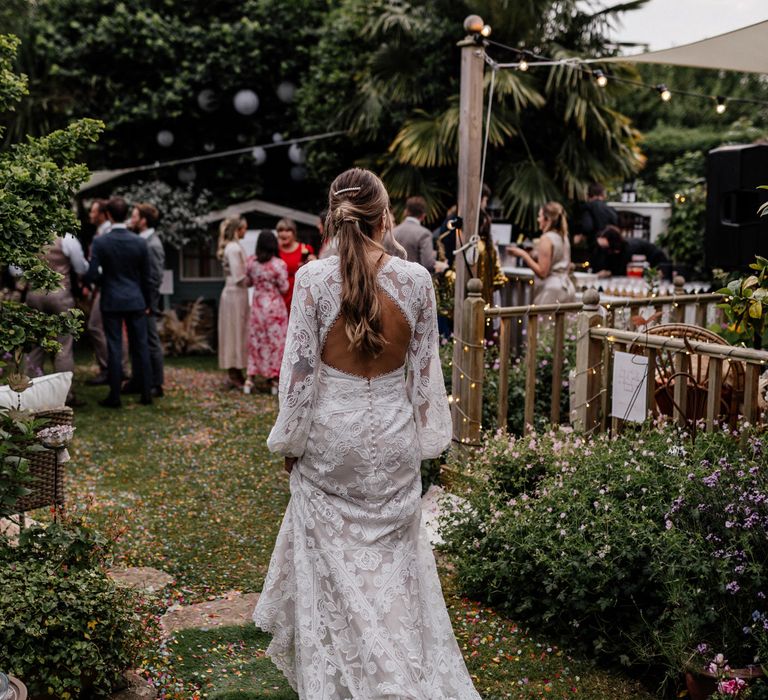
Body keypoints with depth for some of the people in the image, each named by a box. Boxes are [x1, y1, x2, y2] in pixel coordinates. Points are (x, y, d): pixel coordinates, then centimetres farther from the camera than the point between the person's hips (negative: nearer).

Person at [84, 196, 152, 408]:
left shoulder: (100, 242, -10)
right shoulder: (140, 242, -4)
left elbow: (92, 275, -12)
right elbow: (146, 277, 2)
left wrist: (104, 278, 11)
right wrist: (147, 303, 13)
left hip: (111, 302, -2)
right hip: (136, 301, 2)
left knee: (114, 348, 2)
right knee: (140, 346, 8)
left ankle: (115, 396, 6)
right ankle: (146, 393, 12)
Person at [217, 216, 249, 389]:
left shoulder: (233, 247, 15)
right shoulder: (234, 248, -15)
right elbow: (239, 277, -18)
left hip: (234, 293, 10)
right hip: (236, 294, -10)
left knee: (237, 333, 11)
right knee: (236, 332, -4)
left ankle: (235, 374, 16)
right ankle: (235, 376, 1)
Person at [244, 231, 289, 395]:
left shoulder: (251, 262, -2)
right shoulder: (279, 264, -13)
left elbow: (248, 282, 10)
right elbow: (284, 289, -9)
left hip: (257, 305, 3)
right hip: (275, 306, -3)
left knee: (256, 340, 11)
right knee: (275, 341, 5)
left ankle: (250, 378, 8)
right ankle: (274, 380, 10)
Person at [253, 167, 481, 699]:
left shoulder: (313, 280, -12)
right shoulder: (416, 279, -7)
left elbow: (299, 368, -10)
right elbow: (425, 369, -1)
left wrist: (290, 440, 3)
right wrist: (425, 436, 11)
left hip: (330, 436, -1)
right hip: (393, 434, 2)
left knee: (330, 559, 12)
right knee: (394, 557, 15)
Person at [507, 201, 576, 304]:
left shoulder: (546, 239, -12)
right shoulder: (564, 237, 13)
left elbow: (542, 272, -16)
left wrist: (523, 255, -9)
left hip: (551, 289, -8)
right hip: (566, 287, 8)